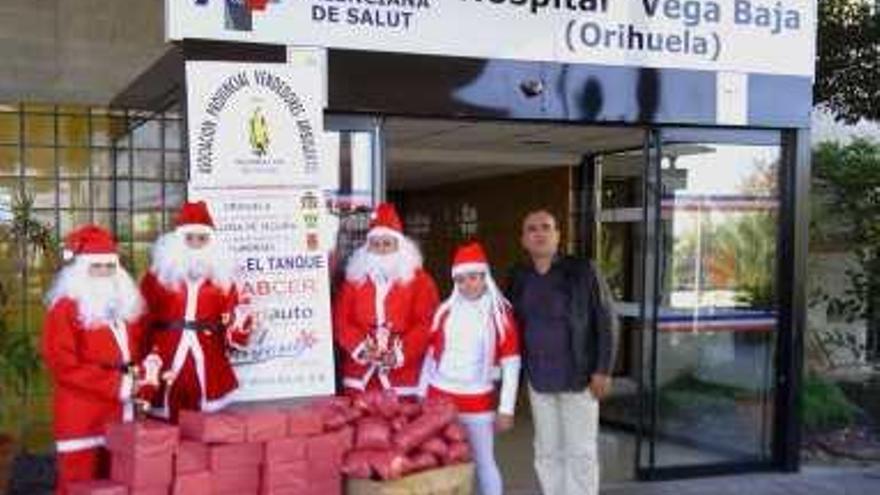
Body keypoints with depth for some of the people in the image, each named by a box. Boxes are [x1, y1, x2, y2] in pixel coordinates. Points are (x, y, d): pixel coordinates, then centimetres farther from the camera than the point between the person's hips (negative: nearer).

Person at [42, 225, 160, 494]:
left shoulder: (126, 305, 14)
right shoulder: (65, 308, -8)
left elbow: (137, 350, 22)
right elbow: (63, 366, -16)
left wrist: (147, 367, -3)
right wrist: (117, 383, -18)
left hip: (120, 414, 7)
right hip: (81, 419, -7)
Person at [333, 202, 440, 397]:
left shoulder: (418, 279, 3)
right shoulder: (354, 278, 11)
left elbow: (427, 323, -5)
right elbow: (340, 319, 5)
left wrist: (400, 353, -15)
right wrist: (360, 347, -11)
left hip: (403, 375, -2)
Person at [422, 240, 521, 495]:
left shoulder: (500, 312, -6)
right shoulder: (445, 310, 3)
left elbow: (511, 364, -6)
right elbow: (430, 354, 9)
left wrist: (506, 408, -9)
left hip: (478, 400, -3)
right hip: (440, 397, 3)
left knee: (484, 461, 4)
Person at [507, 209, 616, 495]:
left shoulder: (582, 271, -9)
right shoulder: (518, 278, 3)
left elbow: (606, 320, -8)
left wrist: (603, 370, -12)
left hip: (578, 376, -4)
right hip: (538, 378, 4)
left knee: (580, 451, 1)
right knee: (547, 451, 13)